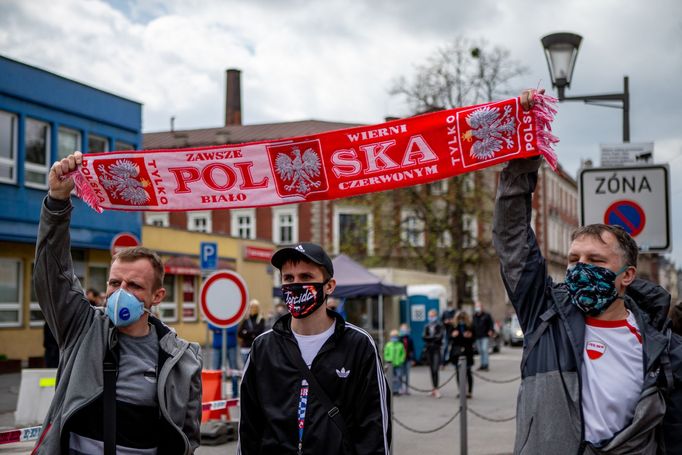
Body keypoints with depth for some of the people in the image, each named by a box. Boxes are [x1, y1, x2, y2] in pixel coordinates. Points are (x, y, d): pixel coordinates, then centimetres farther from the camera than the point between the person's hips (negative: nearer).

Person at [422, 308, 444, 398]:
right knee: (432, 370, 8)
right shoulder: (426, 327, 12)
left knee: (435, 369, -14)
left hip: (436, 349, -5)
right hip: (428, 349, 5)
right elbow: (423, 337, -2)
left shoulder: (439, 326, 1)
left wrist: (429, 338, -7)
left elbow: (439, 336, -13)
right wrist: (433, 338, -16)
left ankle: (436, 388, -16)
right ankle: (434, 388, 14)